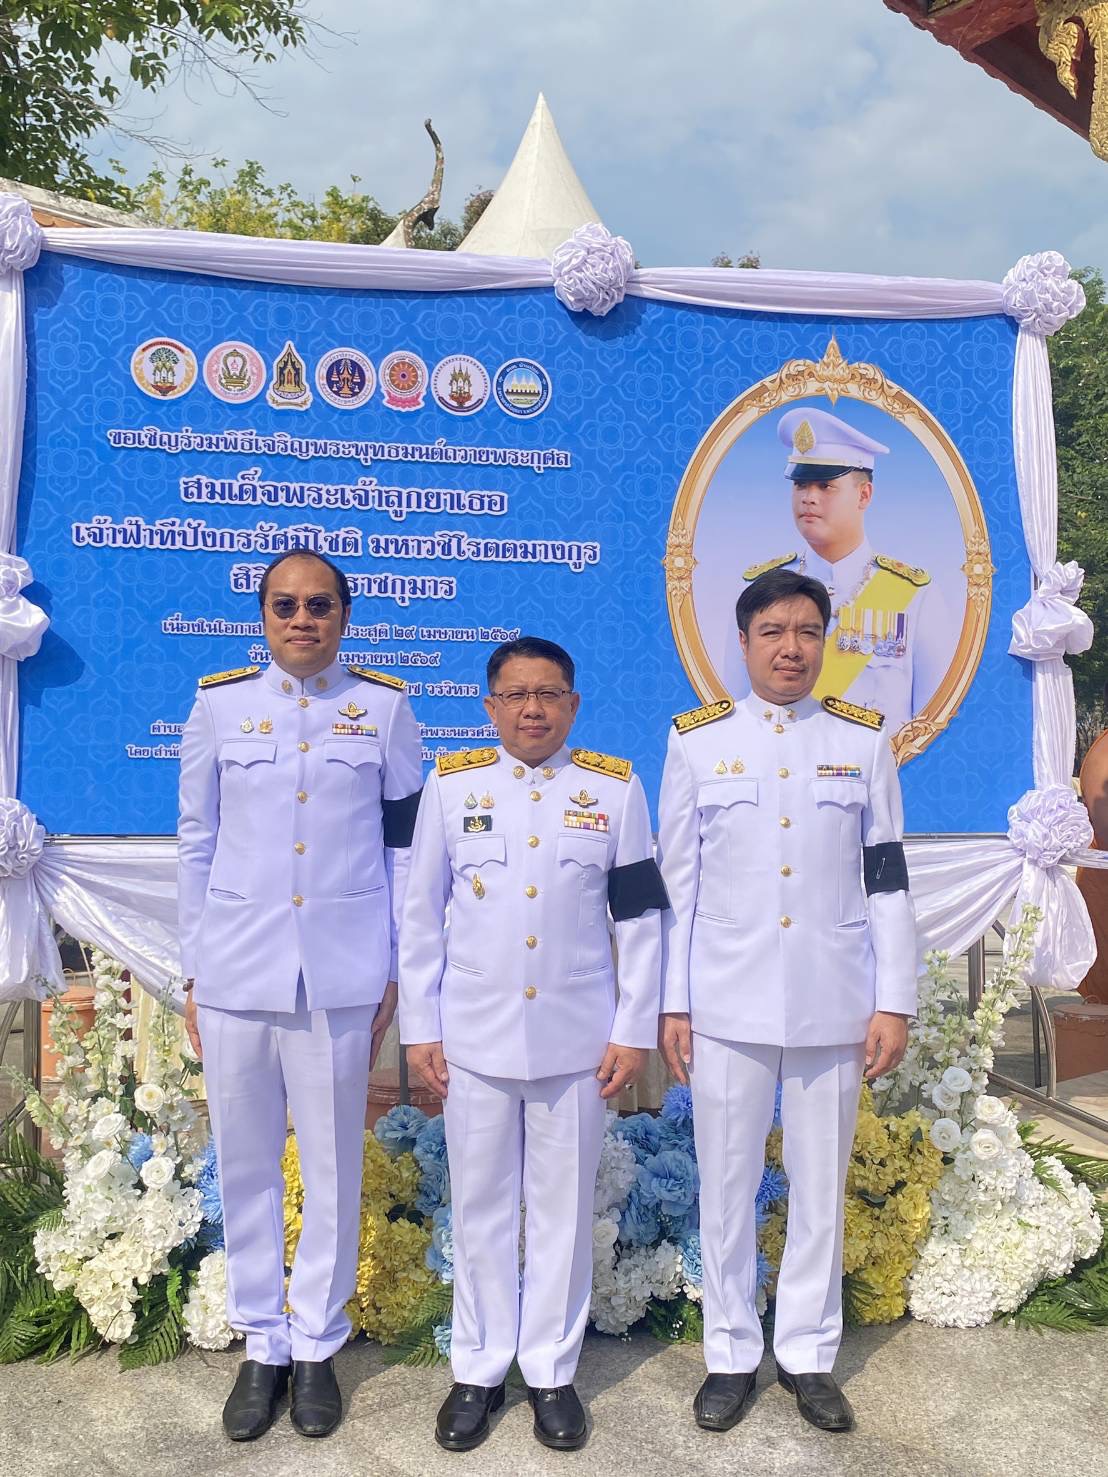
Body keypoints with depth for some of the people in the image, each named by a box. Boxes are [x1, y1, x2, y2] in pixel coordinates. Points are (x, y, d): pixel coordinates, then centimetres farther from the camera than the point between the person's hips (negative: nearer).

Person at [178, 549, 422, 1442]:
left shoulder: (384, 707, 2)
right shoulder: (220, 704, 4)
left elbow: (405, 846, 4)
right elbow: (197, 843, 7)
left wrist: (398, 973, 2)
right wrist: (193, 974, 6)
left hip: (341, 974, -1)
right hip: (236, 968, 1)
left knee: (334, 1166, 7)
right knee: (246, 1165, 10)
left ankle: (317, 1345, 25)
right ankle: (261, 1343, 26)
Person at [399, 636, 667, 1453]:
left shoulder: (616, 788, 1)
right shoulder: (451, 784, 1)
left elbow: (641, 919, 2)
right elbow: (422, 917, 4)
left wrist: (634, 1031, -2)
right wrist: (419, 1029, 1)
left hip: (575, 1039, 0)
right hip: (475, 1037, 1)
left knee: (563, 1208, 10)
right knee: (481, 1208, 11)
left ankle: (552, 1371, 25)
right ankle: (479, 1370, 27)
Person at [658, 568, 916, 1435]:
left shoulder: (864, 740, 3)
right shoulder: (697, 741, 1)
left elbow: (888, 880, 4)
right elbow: (676, 883, 2)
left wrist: (894, 1002, 0)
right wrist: (672, 1004, 0)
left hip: (832, 1006, 1)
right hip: (726, 1005, 0)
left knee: (822, 1187, 11)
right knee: (727, 1186, 9)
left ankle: (809, 1354, 28)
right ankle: (732, 1354, 26)